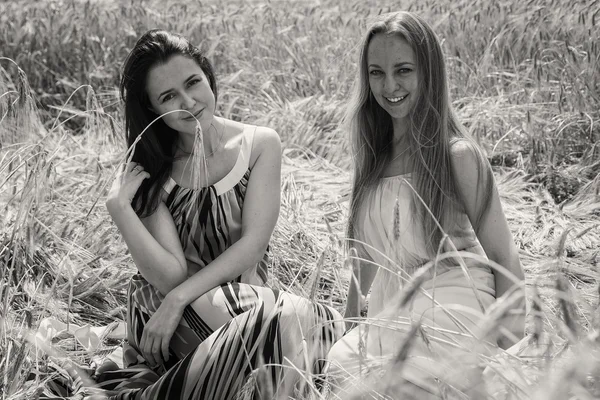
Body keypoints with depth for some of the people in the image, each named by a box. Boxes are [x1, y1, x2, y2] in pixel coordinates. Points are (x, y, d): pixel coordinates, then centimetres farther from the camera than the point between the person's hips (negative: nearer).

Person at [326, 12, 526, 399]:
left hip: (453, 323, -6)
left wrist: (513, 356, -11)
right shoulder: (374, 156, 10)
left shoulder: (458, 156, -9)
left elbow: (504, 259, -6)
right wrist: (347, 332, 14)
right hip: (390, 320, 6)